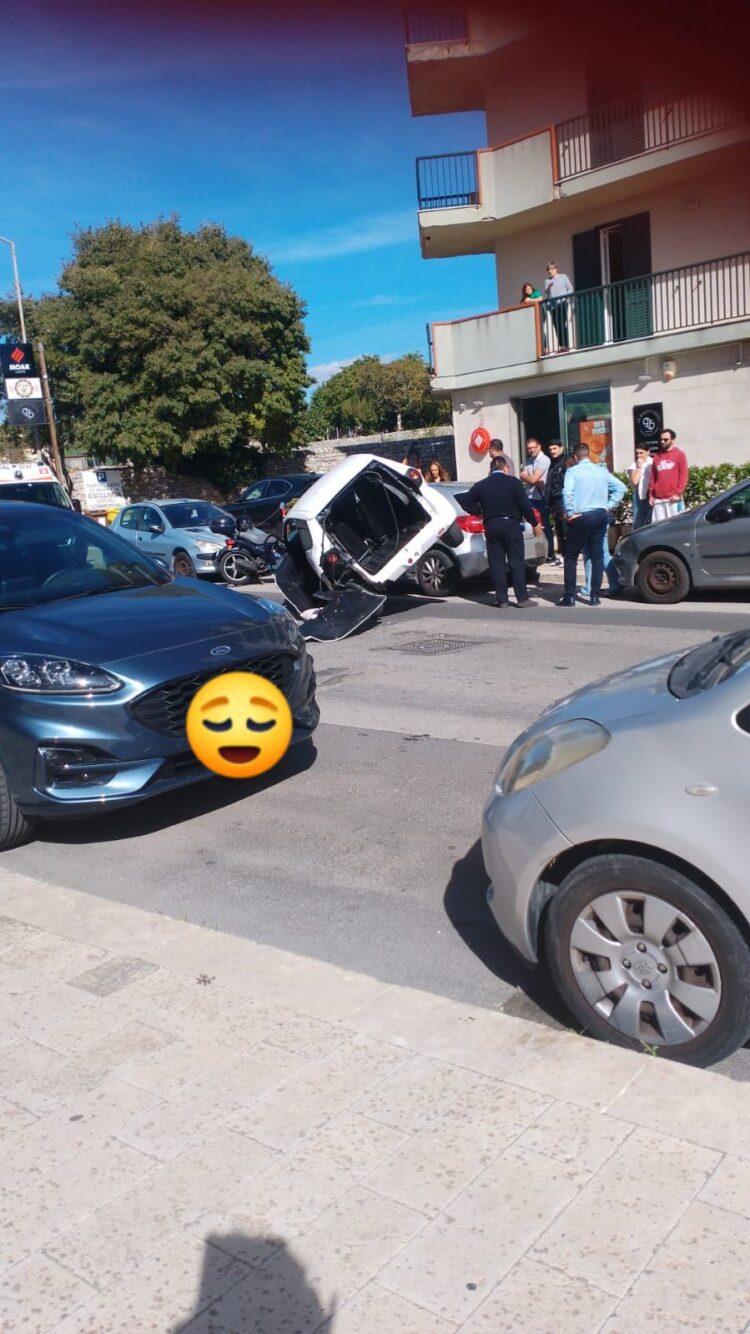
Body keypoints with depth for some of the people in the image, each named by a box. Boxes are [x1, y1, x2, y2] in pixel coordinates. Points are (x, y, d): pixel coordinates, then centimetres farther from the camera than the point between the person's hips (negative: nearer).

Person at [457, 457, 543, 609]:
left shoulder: (480, 485, 4)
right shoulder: (513, 482, -5)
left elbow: (466, 502, 5)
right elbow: (525, 504, -7)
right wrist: (535, 524, 1)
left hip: (491, 527, 2)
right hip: (512, 525, -2)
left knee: (497, 563, 6)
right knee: (516, 562, 0)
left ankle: (502, 599, 5)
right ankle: (522, 598, -1)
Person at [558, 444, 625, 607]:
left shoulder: (572, 471, -5)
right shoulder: (602, 470, 10)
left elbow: (567, 492, -21)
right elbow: (620, 487, 9)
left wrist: (570, 513, -12)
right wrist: (608, 506, 9)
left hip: (581, 517, -5)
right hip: (600, 515, 5)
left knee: (571, 557, 4)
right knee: (597, 556, 8)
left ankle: (569, 597, 2)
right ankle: (595, 596, 7)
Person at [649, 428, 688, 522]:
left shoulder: (680, 455, 5)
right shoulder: (656, 456, 17)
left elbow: (684, 476, -2)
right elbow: (652, 477, 15)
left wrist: (678, 493, -10)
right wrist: (651, 495, 8)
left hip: (674, 498, -4)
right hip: (658, 499, 4)